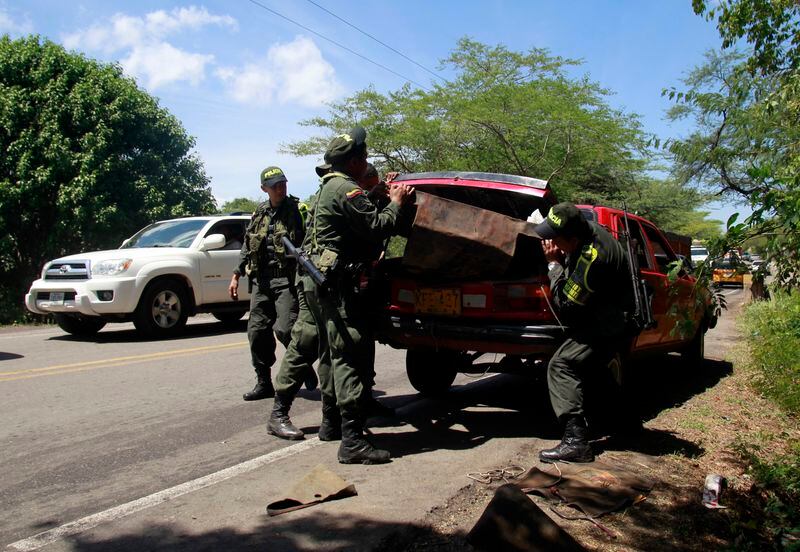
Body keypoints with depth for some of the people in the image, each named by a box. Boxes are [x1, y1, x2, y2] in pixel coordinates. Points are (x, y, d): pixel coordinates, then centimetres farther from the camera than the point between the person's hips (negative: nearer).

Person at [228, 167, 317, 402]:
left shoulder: (299, 210, -3)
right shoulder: (259, 213, 14)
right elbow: (247, 246, 21)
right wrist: (237, 274, 17)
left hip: (287, 279, -6)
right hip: (261, 280, 6)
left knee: (284, 328, -16)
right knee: (257, 331, 7)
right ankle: (263, 383, 19)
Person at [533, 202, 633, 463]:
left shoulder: (591, 258, -31)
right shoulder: (589, 229, -3)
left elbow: (566, 307, -24)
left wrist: (554, 264, -19)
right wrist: (560, 261, -2)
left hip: (608, 322, -10)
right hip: (616, 317, 10)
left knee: (561, 366, -19)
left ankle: (575, 440, -25)